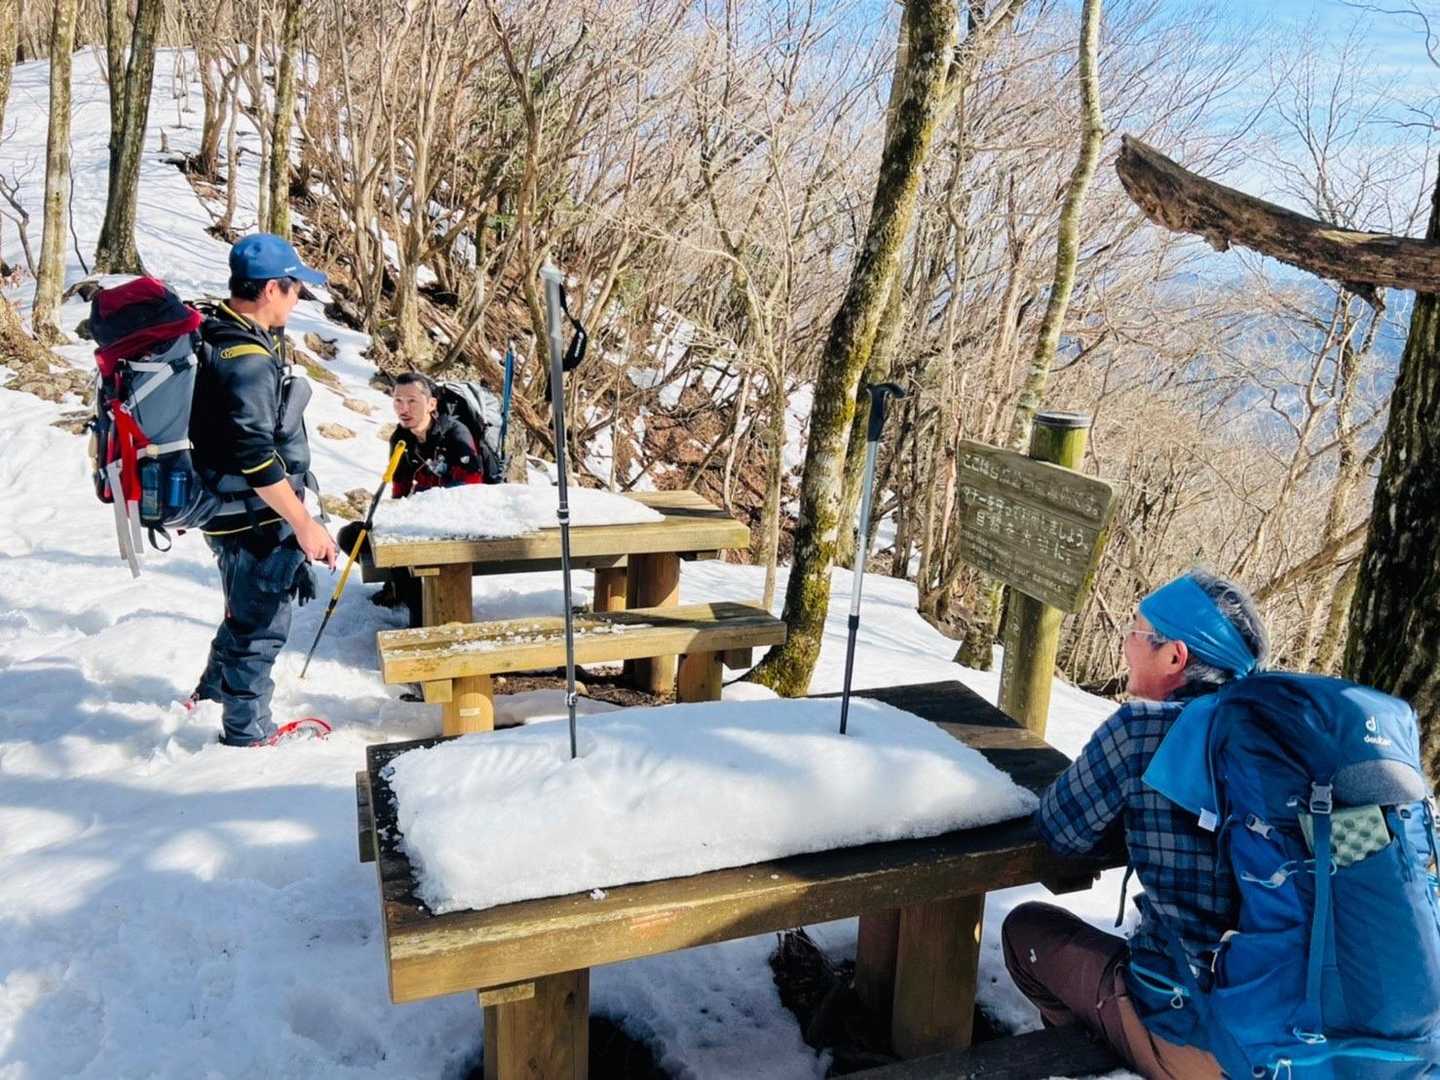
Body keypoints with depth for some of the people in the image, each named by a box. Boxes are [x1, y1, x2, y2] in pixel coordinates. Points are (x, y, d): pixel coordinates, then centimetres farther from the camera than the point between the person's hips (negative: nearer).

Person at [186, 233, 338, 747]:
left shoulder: (215, 333, 7)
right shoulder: (247, 357, -24)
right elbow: (254, 454, -28)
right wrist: (303, 522, -26)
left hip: (234, 511, 10)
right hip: (257, 517, -10)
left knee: (249, 610, 30)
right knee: (261, 625, 6)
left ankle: (213, 688, 49)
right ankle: (247, 732, 23)